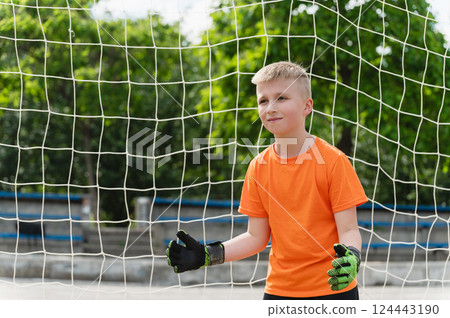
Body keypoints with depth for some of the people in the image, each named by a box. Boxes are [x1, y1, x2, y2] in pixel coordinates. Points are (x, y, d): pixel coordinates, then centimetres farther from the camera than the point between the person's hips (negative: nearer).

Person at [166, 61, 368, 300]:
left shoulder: (332, 160, -9)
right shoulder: (259, 167, 4)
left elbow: (348, 229, -10)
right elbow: (256, 237, 8)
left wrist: (351, 256, -31)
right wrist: (207, 255, -3)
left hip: (332, 288, -3)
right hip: (279, 289, 4)